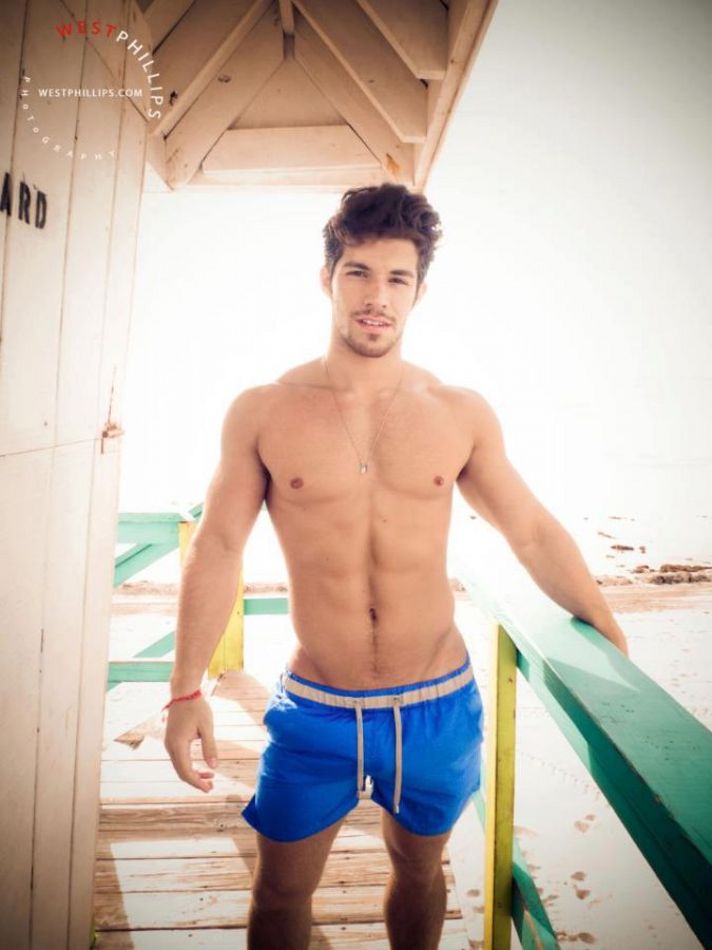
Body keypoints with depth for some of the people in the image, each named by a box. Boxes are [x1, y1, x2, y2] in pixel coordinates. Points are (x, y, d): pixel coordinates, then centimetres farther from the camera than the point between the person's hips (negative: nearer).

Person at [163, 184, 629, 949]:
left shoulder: (462, 415, -4)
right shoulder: (262, 412, -7)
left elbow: (535, 534, 2)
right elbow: (218, 548, -4)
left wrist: (620, 648, 4)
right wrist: (186, 690, -6)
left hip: (439, 707, 1)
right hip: (315, 713, -1)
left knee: (418, 870, 24)